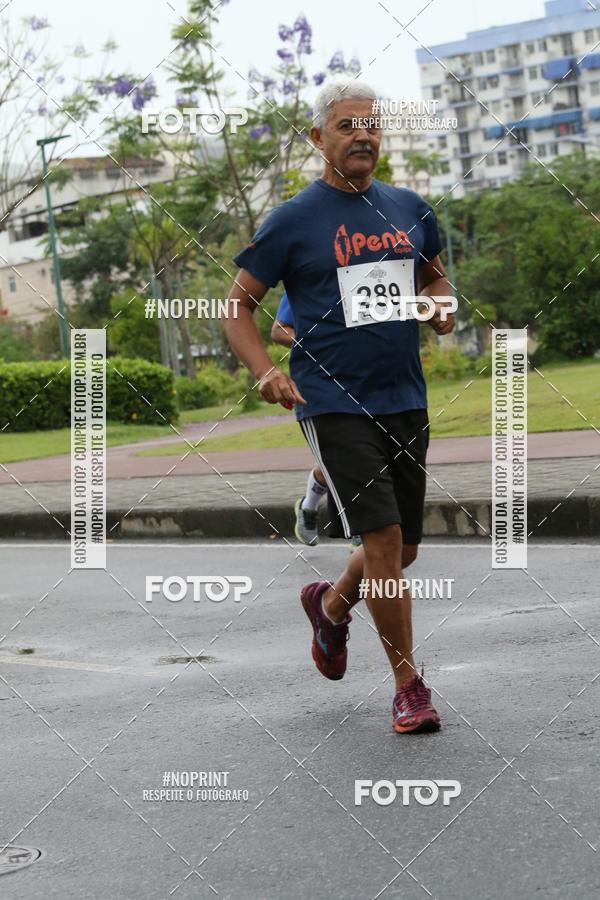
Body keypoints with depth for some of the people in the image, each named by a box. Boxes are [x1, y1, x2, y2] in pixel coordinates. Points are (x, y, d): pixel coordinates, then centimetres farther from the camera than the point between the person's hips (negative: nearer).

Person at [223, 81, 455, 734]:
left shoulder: (409, 208, 10)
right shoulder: (292, 220, -4)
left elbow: (434, 276, 27)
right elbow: (238, 307, 0)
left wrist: (440, 306, 3)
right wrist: (267, 373, -16)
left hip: (404, 400, 5)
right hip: (334, 403, -5)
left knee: (404, 549, 12)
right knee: (382, 539, -13)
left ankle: (330, 605, 43)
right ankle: (409, 688, 0)